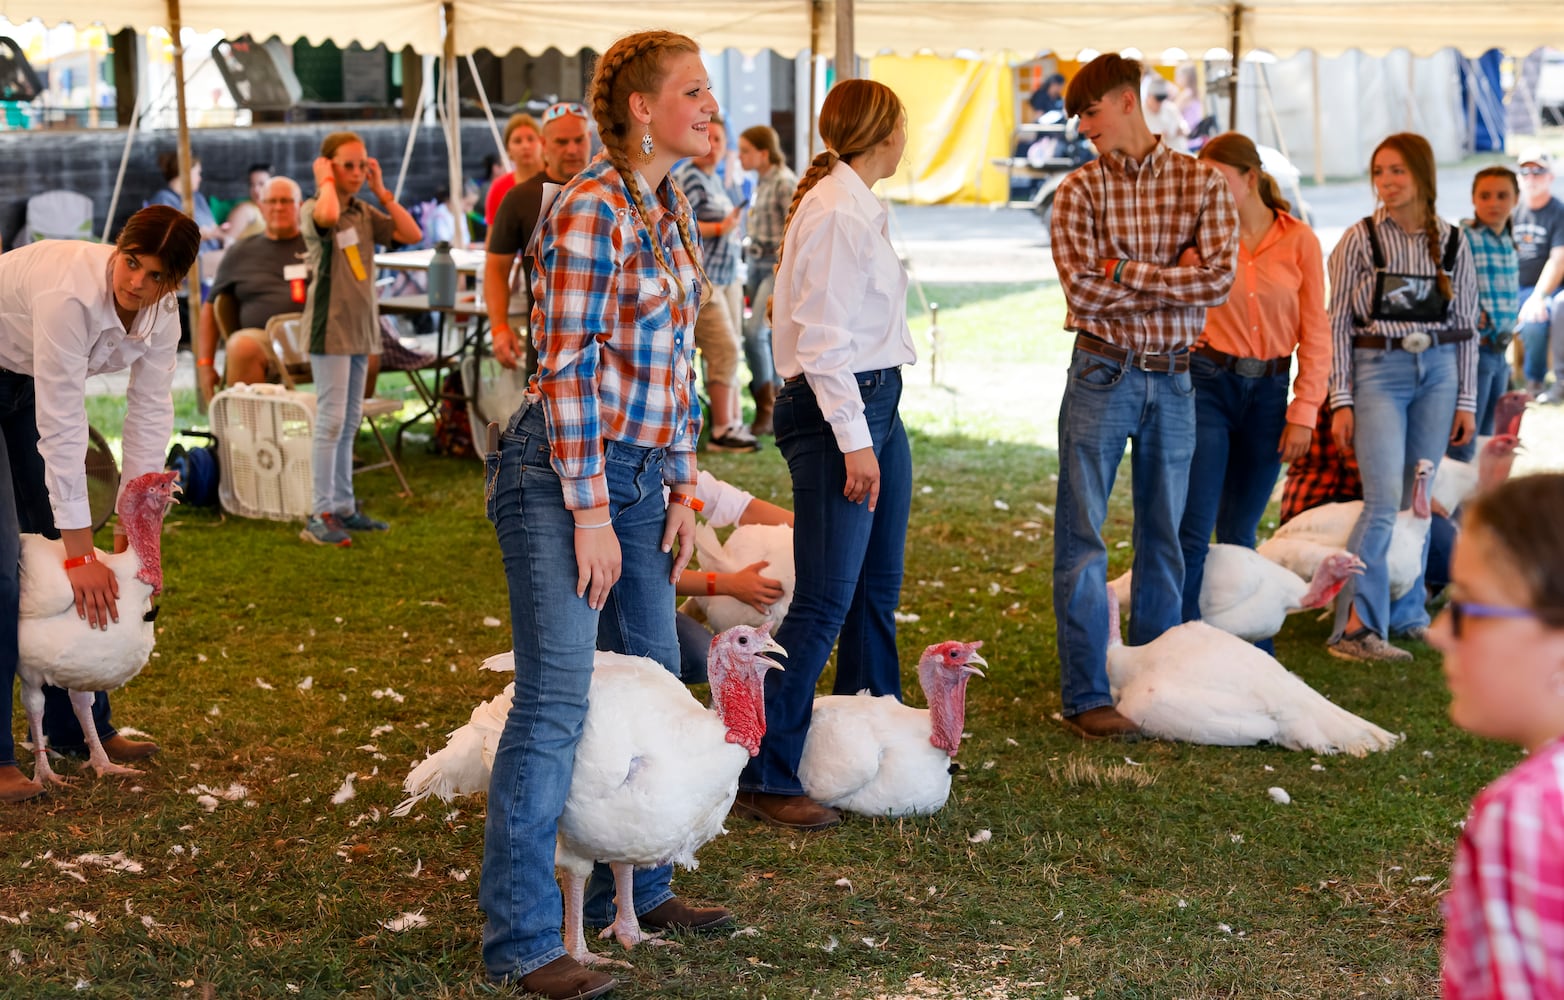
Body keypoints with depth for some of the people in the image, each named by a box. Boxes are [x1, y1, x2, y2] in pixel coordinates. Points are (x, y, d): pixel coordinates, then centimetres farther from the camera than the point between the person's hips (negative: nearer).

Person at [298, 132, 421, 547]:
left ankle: (344, 508, 19)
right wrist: (326, 181, -17)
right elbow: (328, 215, -36)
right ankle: (320, 516, -7)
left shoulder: (365, 213, 11)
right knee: (331, 420, -10)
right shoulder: (314, 209, -10)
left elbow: (412, 234, 4)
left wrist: (382, 190, 3)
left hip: (360, 327, 8)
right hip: (330, 328, -8)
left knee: (349, 423, 12)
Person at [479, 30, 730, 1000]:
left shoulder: (673, 212, 12)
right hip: (560, 471, -9)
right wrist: (591, 514, -19)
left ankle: (634, 886, 30)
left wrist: (683, 490, 14)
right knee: (557, 699, -10)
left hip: (636, 473, 9)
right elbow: (570, 367, -18)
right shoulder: (593, 209, -15)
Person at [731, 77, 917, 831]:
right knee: (825, 602, -10)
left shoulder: (858, 206, 15)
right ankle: (764, 775, -6)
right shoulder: (835, 211, -15)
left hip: (877, 403, 10)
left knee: (878, 590, 15)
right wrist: (853, 439, -20)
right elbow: (823, 337, -19)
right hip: (838, 407, -10)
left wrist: (874, 425, 15)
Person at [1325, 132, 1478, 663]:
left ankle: (1406, 614, 18)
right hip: (1378, 372, -3)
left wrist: (1466, 399, 6)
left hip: (1438, 371, 3)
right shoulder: (1359, 239, 0)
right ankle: (1355, 626, -16)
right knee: (1384, 499, -15)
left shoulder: (1452, 243, 7)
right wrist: (1341, 400, -5)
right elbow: (1338, 322, 0)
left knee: (1419, 501, 7)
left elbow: (1466, 327, 11)